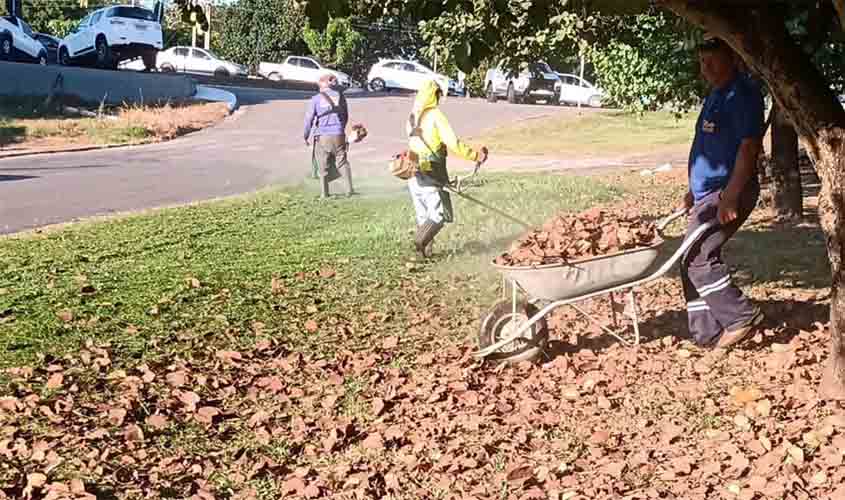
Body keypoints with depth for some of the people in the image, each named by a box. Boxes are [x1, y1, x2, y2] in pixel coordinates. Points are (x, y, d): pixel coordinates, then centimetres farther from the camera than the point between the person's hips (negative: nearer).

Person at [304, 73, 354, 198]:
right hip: (338, 135, 2)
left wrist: (306, 137, 10)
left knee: (323, 166, 8)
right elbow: (346, 116, 11)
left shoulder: (316, 99, -3)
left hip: (322, 137, -2)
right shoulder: (340, 96, 3)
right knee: (342, 162, 13)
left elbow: (309, 119, -1)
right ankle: (349, 190, 8)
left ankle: (324, 194, 12)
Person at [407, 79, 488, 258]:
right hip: (432, 172, -7)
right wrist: (475, 155, -11)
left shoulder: (412, 117, 9)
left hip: (414, 172, 7)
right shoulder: (436, 115, -11)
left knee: (423, 214, 15)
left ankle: (425, 250, 13)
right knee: (440, 213, -1)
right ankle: (421, 240, -19)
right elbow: (453, 143, -17)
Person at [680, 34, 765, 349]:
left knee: (697, 258, -15)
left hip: (727, 194, -10)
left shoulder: (742, 94, -12)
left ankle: (742, 317, -2)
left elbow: (749, 147, -20)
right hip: (708, 193, 10)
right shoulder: (716, 95, 18)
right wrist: (694, 191, 24)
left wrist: (730, 197, -25)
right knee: (693, 261, 8)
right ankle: (707, 335, 14)